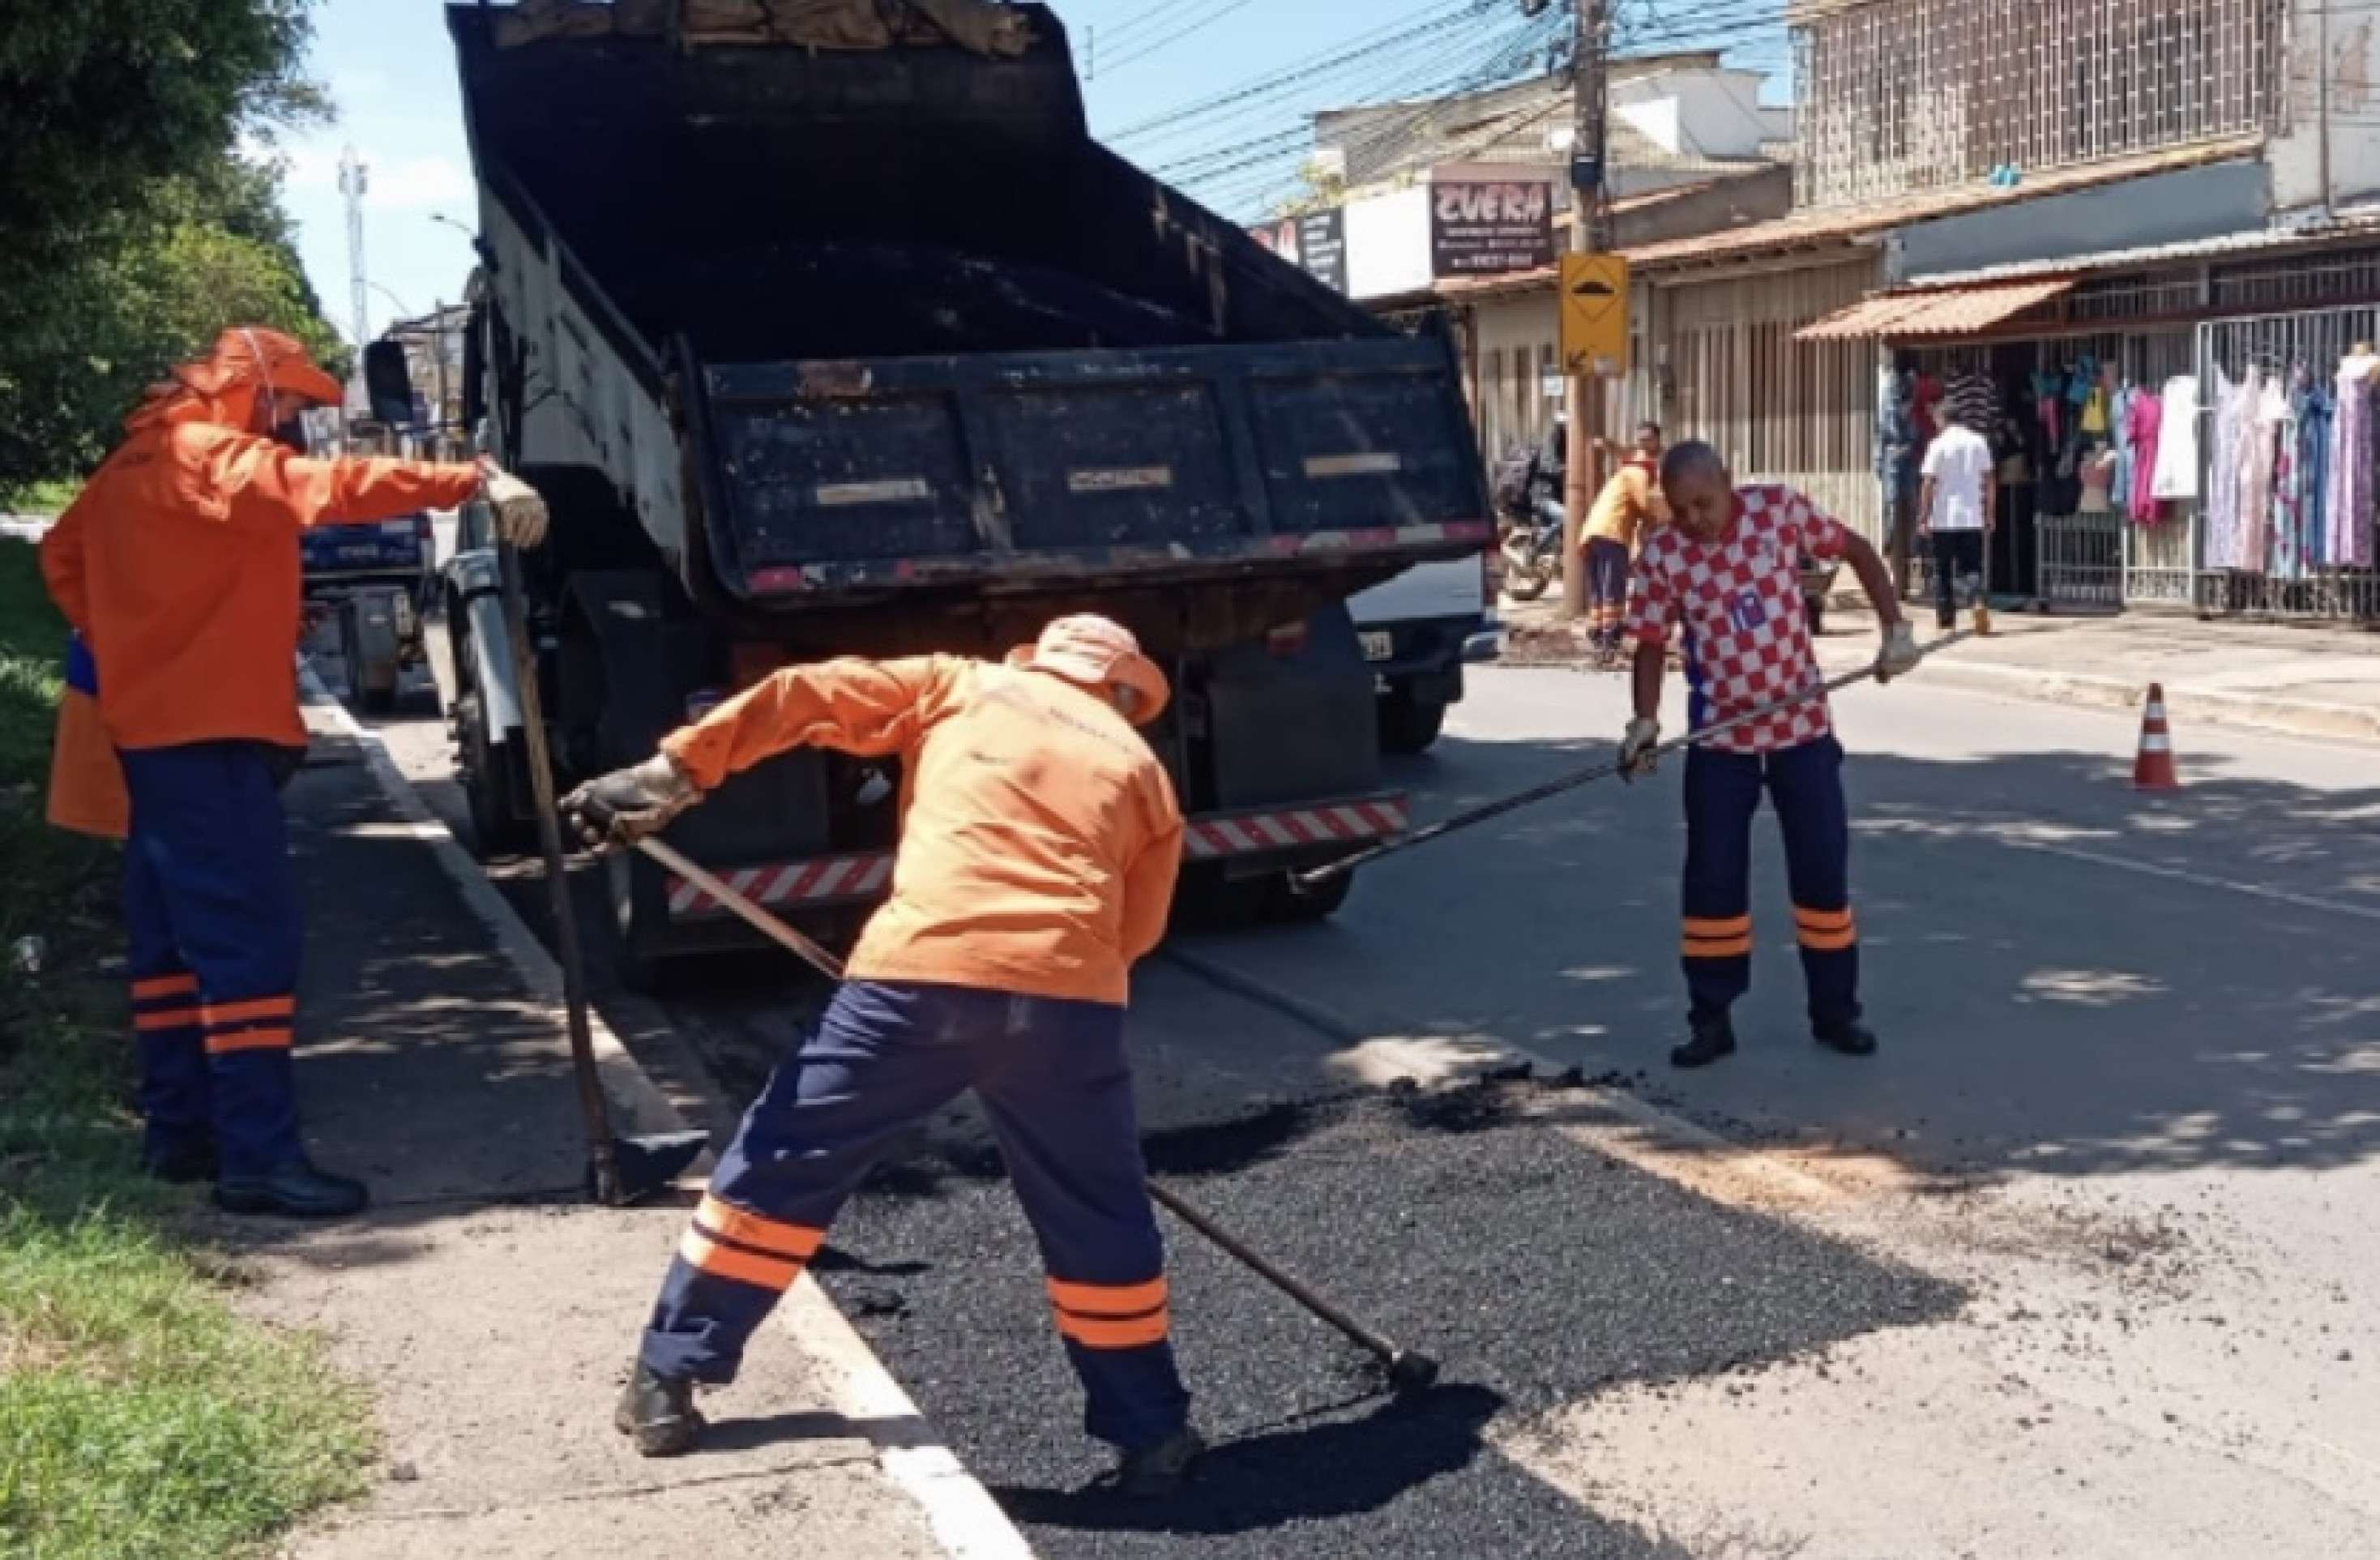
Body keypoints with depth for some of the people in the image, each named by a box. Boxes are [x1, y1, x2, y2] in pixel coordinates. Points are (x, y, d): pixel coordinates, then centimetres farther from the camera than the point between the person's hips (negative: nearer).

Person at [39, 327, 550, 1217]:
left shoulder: (145, 463, 16)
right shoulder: (213, 456, -13)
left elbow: (62, 553, 26)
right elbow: (332, 486, -29)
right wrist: (476, 481, -37)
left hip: (159, 729, 11)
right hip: (207, 734, -11)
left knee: (175, 936, 14)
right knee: (249, 938, -12)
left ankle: (180, 1129, 22)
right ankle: (259, 1157, -13)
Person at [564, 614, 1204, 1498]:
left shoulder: (961, 685, 22)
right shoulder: (1143, 770, 24)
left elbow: (806, 700, 13)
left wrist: (671, 775, 12)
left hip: (921, 972, 0)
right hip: (1066, 995, 1)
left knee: (782, 1169, 16)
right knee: (1101, 1222, 19)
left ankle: (665, 1383, 23)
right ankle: (1151, 1435, 26)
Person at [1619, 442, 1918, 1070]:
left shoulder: (1781, 509, -9)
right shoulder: (1663, 554, -9)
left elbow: (1857, 550, 4)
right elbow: (1651, 643, -3)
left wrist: (1895, 628, -2)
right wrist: (1645, 721, -15)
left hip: (1801, 725, 0)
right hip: (1719, 736, 0)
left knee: (1823, 869, 5)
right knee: (1713, 877, 2)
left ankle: (1835, 1011, 19)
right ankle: (1712, 1019, 13)